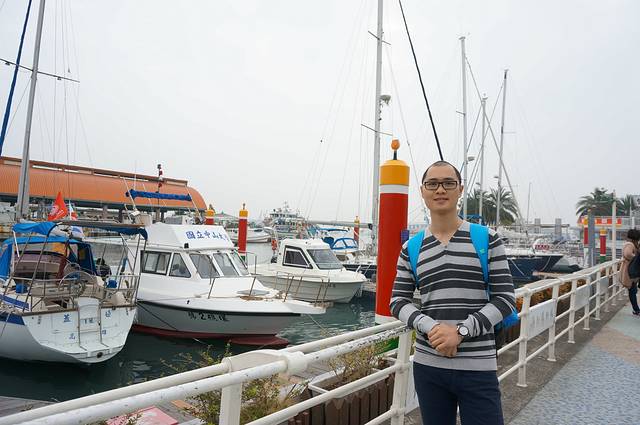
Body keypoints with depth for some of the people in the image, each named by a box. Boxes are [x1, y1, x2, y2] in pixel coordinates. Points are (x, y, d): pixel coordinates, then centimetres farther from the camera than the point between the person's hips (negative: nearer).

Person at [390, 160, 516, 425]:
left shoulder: (487, 239, -1)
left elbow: (505, 298, -3)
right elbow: (398, 301, 3)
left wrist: (461, 331, -15)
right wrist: (431, 327, -15)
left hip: (478, 368, -2)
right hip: (428, 366, 2)